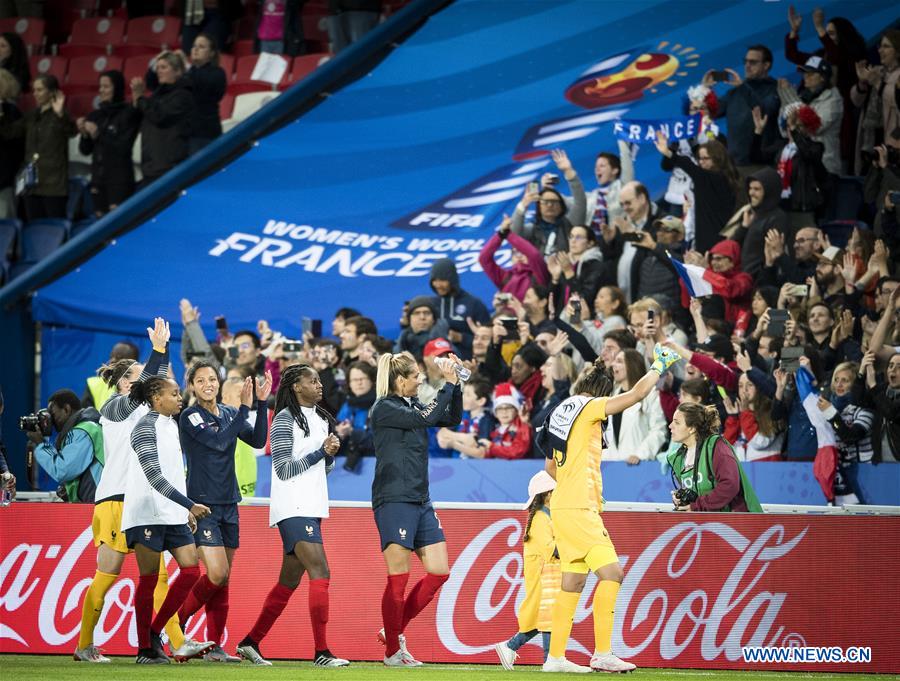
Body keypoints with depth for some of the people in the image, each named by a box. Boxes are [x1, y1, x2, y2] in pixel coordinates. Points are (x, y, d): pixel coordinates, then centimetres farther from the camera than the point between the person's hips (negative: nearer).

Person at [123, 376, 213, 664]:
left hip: (173, 515, 8)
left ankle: (154, 633, 9)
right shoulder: (145, 427, -12)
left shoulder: (172, 425, 15)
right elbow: (154, 477, -20)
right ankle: (145, 648, 2)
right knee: (149, 578, -4)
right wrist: (190, 505, -25)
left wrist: (187, 511, 22)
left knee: (191, 570, -1)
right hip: (147, 514, -8)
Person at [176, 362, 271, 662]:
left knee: (223, 580, 5)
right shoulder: (189, 417, -7)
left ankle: (215, 647, 8)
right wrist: (245, 408, -16)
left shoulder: (228, 414, 11)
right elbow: (219, 442, -19)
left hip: (228, 504, 6)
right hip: (202, 505, -6)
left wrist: (262, 404, -5)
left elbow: (258, 441, 4)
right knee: (217, 574, -15)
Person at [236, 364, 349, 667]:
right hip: (293, 509, -9)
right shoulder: (285, 420, -9)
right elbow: (283, 469, -14)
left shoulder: (321, 419, 16)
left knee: (289, 581, 11)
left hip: (311, 508, 9)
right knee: (320, 573, -17)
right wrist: (321, 452, -17)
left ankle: (250, 642, 20)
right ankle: (321, 652, -18)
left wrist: (331, 455, 0)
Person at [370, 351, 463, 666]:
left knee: (439, 572, 5)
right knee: (399, 578, -5)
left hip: (420, 502, 9)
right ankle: (392, 651, 4)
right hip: (394, 501, -8)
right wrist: (449, 384, -13)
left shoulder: (412, 405, 15)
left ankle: (394, 631, 17)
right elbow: (427, 418, -19)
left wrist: (456, 385, 4)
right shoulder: (385, 408, -9)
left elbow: (452, 419, 17)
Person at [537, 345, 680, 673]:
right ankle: (602, 655, -17)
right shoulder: (588, 406, -8)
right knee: (611, 572, -12)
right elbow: (638, 393, -10)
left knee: (573, 582, 10)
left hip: (564, 507, 9)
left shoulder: (562, 411, 17)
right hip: (578, 508, -9)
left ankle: (555, 657, 9)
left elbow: (551, 466, 27)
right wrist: (659, 366, 5)